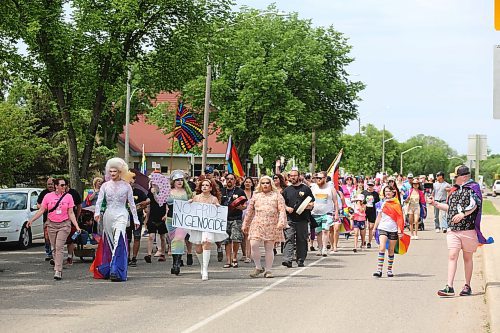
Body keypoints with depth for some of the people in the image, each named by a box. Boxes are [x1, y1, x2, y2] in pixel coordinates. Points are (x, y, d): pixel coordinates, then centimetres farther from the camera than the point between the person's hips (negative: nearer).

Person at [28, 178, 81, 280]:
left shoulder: (68, 197, 2)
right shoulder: (48, 196, 3)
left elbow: (71, 213, 3)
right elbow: (41, 210, 4)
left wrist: (76, 226, -5)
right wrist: (31, 220, -6)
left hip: (64, 224, -2)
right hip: (51, 224, 2)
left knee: (59, 247, -12)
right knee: (54, 248, 5)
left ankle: (58, 271, -16)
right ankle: (57, 268, 17)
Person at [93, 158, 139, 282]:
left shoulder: (126, 186, 5)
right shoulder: (105, 186, 9)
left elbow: (132, 203, 10)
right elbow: (99, 201, 0)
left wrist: (135, 219, 10)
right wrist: (97, 212, -18)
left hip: (121, 215, -3)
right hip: (108, 215, 3)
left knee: (118, 243, -18)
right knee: (108, 244, 7)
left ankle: (116, 272, -25)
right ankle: (106, 270, 19)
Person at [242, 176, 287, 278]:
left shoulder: (277, 195, 8)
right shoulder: (256, 196, 14)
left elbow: (282, 210, 1)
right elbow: (249, 211, 17)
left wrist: (281, 222, -13)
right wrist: (245, 225, 16)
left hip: (272, 226, -1)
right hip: (257, 224, 1)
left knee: (269, 248, 0)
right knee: (254, 245, -14)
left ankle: (268, 270, 10)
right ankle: (258, 267, 2)